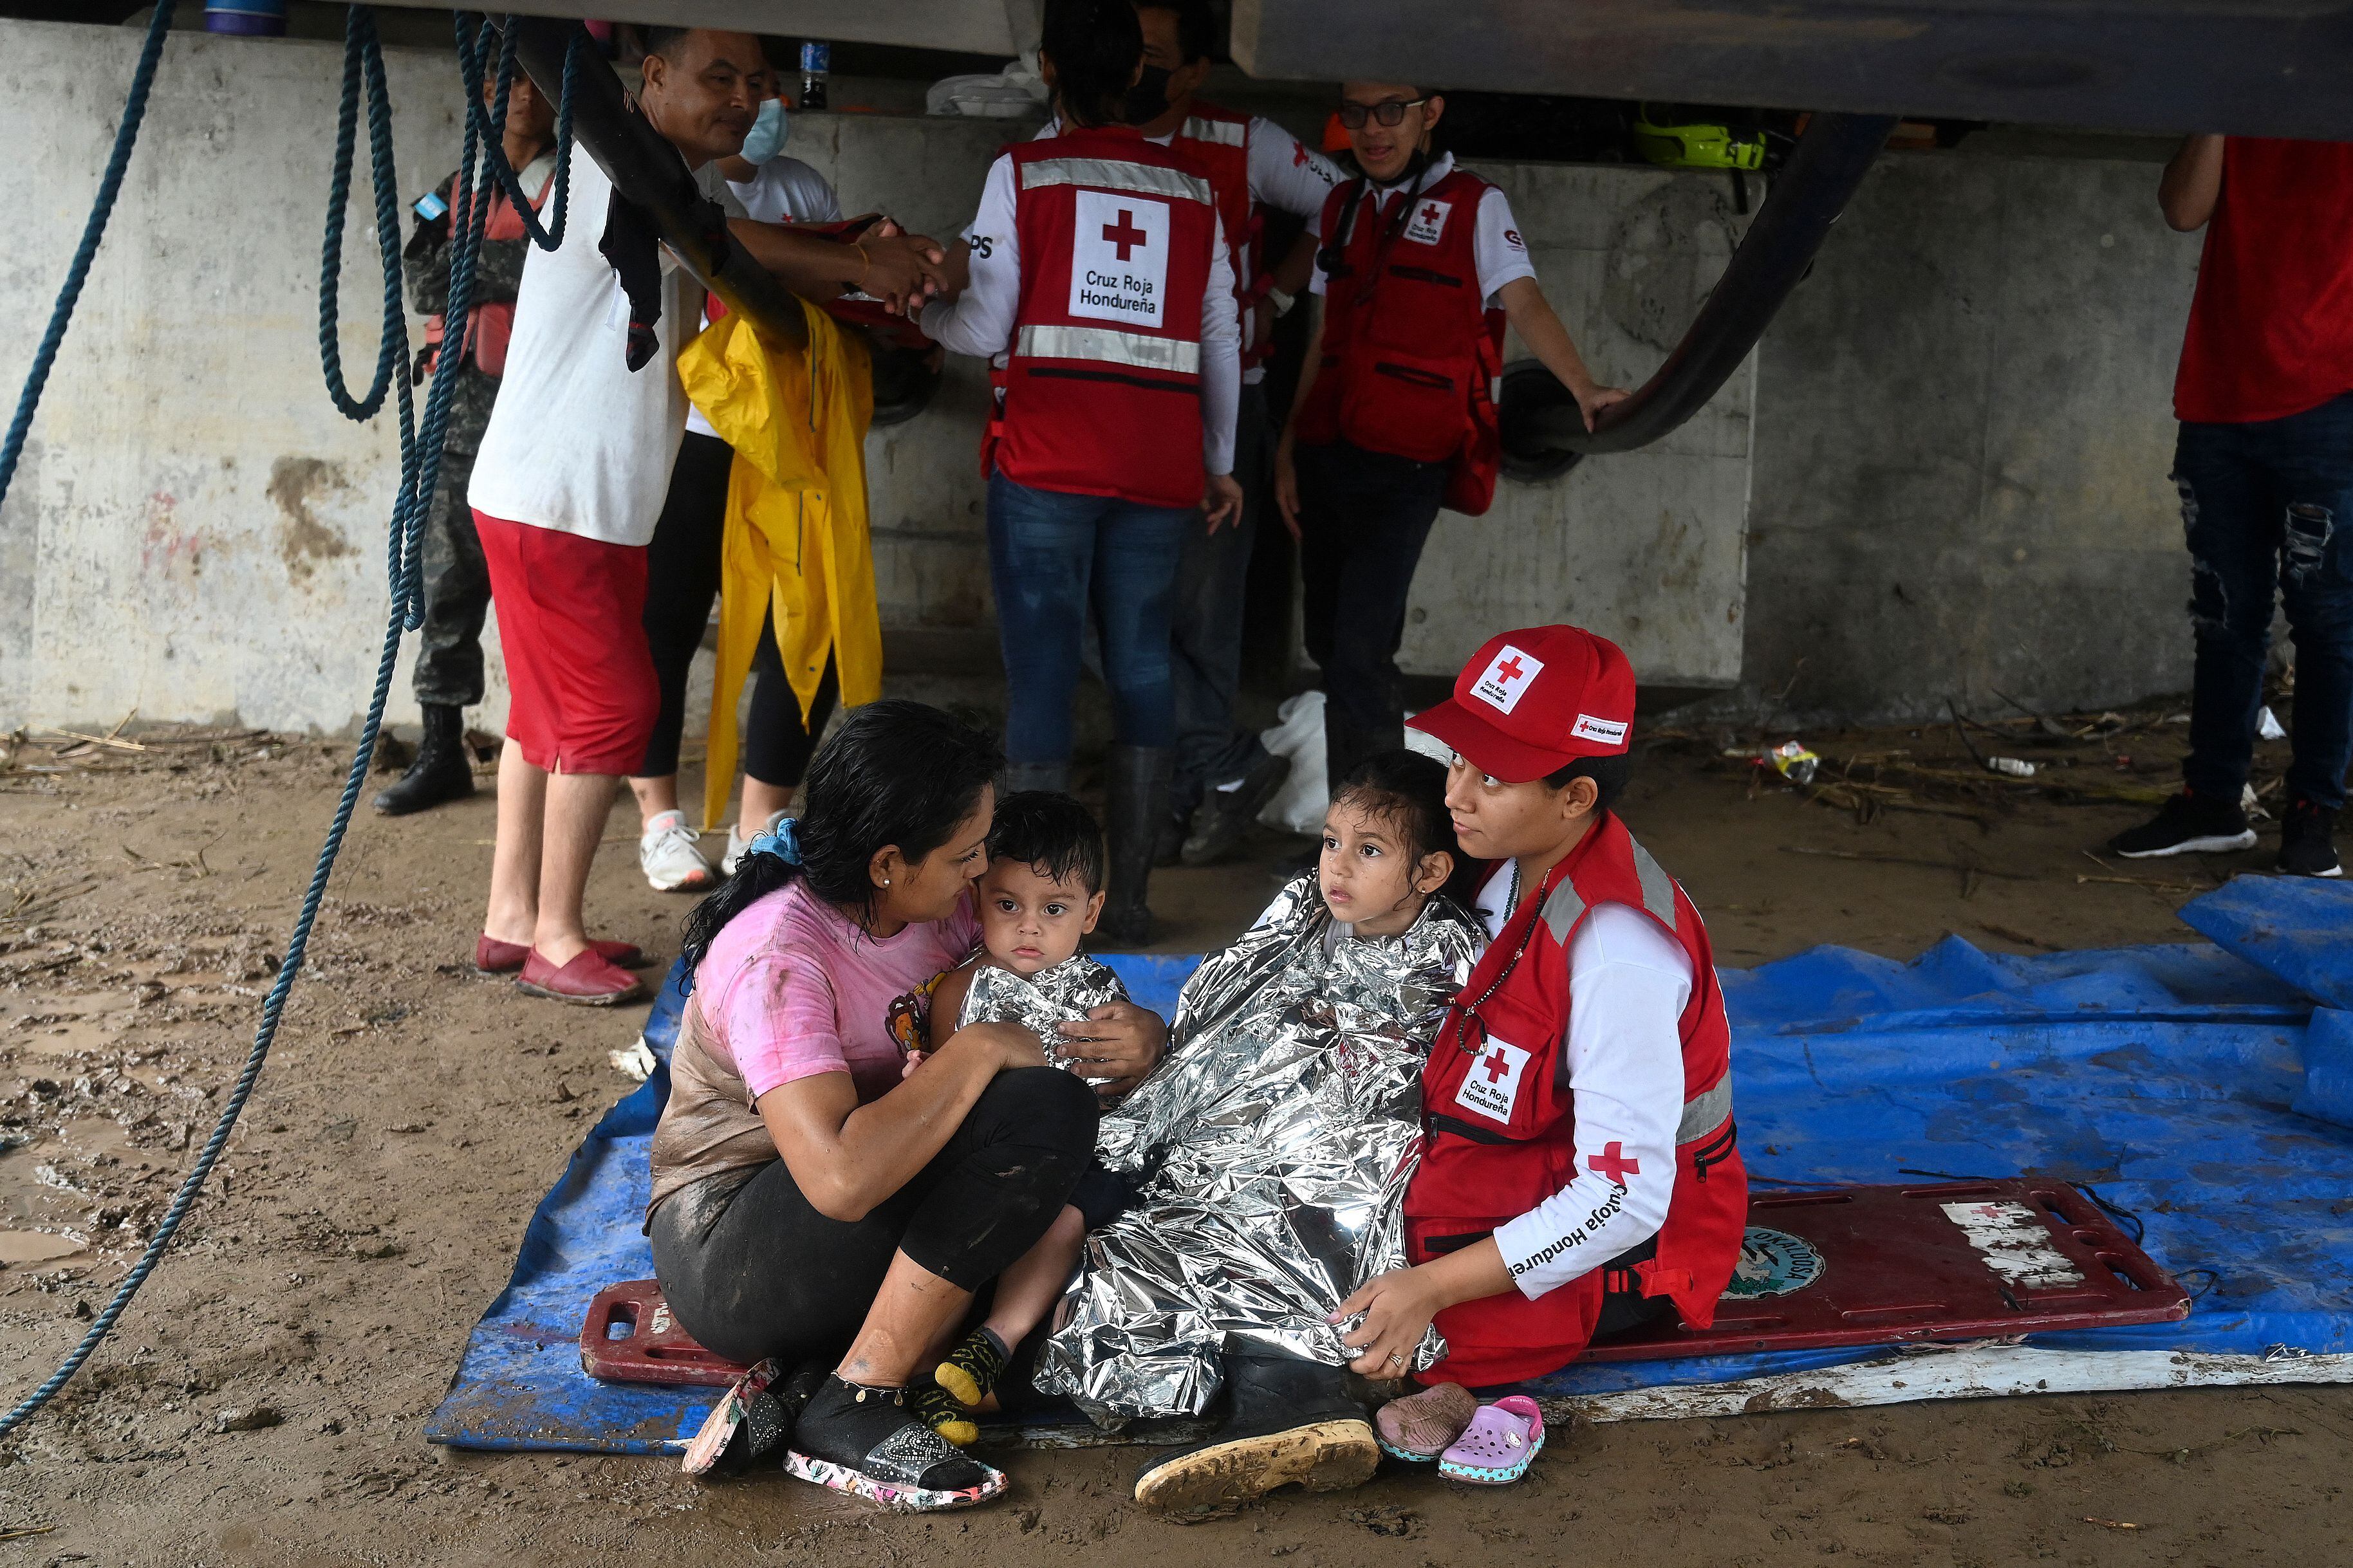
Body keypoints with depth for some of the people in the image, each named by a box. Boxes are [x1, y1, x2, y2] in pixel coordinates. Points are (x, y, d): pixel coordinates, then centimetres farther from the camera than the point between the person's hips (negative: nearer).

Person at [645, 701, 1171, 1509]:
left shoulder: (931, 906, -1)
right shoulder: (777, 956, -25)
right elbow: (840, 1177, -38)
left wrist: (1139, 1036, -12)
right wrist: (977, 1050, -27)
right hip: (726, 1258, -9)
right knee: (1039, 1110, -24)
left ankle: (817, 1367, -11)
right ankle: (849, 1410, -20)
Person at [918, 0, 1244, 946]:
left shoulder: (1022, 174, 2)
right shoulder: (1191, 189, 12)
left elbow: (984, 328, -2)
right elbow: (1222, 340, 14)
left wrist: (923, 310, 18)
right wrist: (1219, 461, 25)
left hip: (1047, 461, -3)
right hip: (1162, 467, 3)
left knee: (1042, 667, 1)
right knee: (1142, 666, 9)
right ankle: (1127, 896, 11)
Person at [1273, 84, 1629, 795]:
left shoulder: (1474, 206, 0)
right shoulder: (1342, 208, 16)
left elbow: (1524, 303, -11)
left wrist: (1582, 386, -26)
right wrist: (1288, 449, 17)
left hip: (1404, 465, -6)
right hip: (1325, 453, 6)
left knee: (1361, 648, -15)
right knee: (1327, 639, 10)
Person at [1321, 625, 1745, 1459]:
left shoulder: (1618, 948, -30)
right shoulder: (1519, 868, -1)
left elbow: (1625, 1198, -31)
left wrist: (1430, 1286, -33)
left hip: (1631, 1235, -10)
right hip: (1534, 1169, 10)